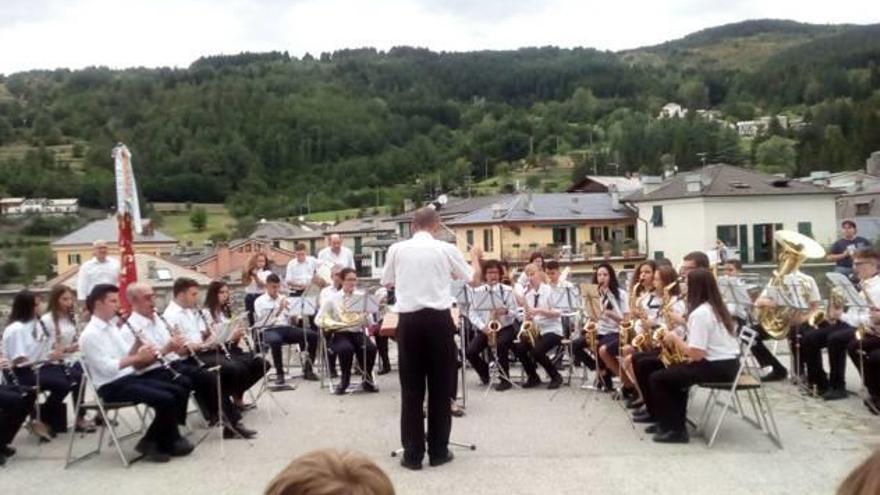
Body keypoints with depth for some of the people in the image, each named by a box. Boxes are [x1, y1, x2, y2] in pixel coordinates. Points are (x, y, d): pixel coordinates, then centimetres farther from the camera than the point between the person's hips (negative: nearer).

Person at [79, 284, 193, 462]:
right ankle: (154, 443, -2)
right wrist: (138, 357, -24)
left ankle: (167, 440, 4)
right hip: (112, 387, -9)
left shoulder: (112, 328, 15)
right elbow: (107, 368, -23)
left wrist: (138, 345, -6)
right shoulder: (89, 335, -14)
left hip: (129, 378, 9)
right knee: (166, 400, -21)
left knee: (176, 392, -2)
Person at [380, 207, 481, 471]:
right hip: (439, 319, -1)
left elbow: (388, 283, 17)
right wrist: (475, 256, 31)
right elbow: (473, 278, 12)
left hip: (409, 320, 1)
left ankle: (412, 453, 10)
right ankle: (439, 450, 15)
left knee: (411, 388, 7)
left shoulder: (396, 249, 3)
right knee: (441, 386, 9)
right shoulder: (446, 249, -1)